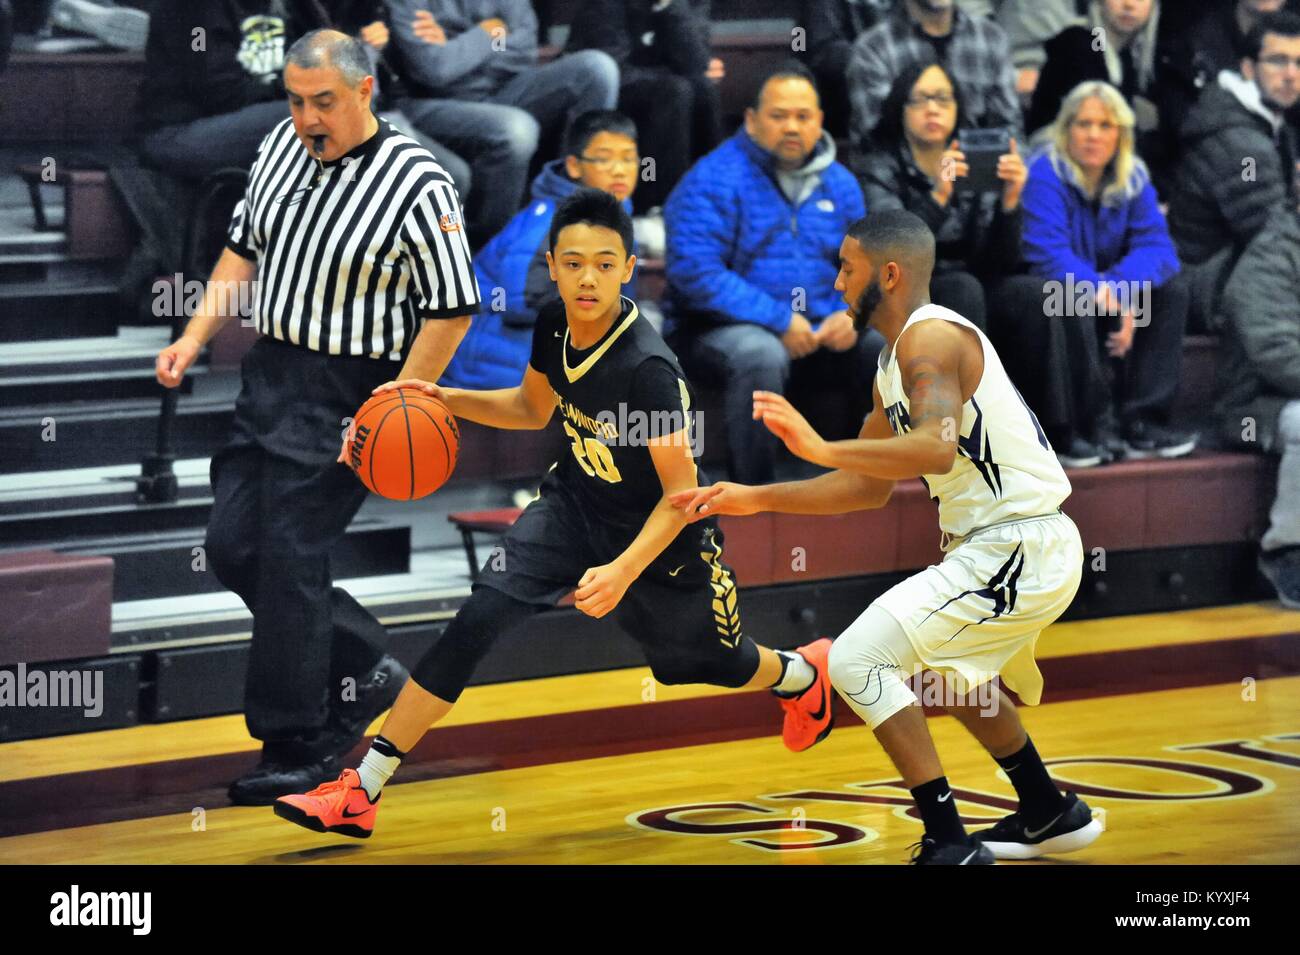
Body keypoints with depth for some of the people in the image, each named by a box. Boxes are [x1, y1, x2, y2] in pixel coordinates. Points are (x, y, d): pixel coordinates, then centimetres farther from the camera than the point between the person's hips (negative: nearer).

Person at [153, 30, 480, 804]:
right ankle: (365, 671, 25)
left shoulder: (416, 184, -16)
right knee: (233, 546, 8)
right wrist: (196, 337, 8)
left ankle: (299, 748, 7)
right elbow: (246, 251, 17)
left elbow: (452, 310, -13)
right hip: (270, 373, 8)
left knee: (290, 561, -6)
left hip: (347, 397, -8)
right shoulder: (283, 147, 4)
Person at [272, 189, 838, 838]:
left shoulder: (648, 369, -33)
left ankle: (804, 673, 58)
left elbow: (681, 494, -26)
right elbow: (533, 408, 9)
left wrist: (624, 571, -38)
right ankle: (361, 794, -16)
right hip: (576, 503, 5)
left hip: (662, 532, -5)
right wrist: (447, 400, -6)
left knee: (701, 662, 20)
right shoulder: (554, 325, -13)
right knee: (479, 618, -15)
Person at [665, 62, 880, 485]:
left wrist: (852, 315, -11)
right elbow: (695, 271, -18)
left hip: (816, 334, 6)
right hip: (719, 331, -6)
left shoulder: (839, 184, 13)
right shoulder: (715, 178, -8)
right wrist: (778, 321, -22)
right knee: (760, 353, -38)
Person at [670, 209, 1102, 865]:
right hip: (1019, 546, 11)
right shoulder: (895, 364, 15)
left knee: (858, 661, -13)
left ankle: (950, 846, -12)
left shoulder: (932, 338, -16)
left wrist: (821, 448, -37)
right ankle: (1050, 815, 44)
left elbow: (935, 448, -33)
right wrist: (757, 499, 17)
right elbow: (869, 487, 21)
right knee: (949, 666, 34)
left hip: (1018, 549, -11)